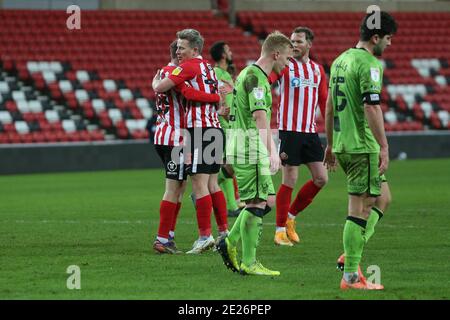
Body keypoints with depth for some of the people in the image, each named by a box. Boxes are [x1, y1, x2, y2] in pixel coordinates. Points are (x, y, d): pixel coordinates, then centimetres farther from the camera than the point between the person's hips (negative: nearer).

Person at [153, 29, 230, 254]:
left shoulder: (188, 67, -9)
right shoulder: (207, 67, 17)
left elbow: (159, 88, -13)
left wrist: (155, 80, 8)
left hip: (200, 131, -9)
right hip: (215, 128, 9)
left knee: (199, 184, -8)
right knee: (212, 184, 14)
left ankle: (205, 236, -10)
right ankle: (224, 232, 16)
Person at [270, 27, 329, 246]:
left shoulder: (318, 70, 13)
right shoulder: (285, 66, -2)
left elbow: (324, 102, 18)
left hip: (310, 131, 5)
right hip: (289, 130, -5)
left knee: (321, 179, 1)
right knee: (290, 181, -5)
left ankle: (290, 216, 18)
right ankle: (280, 229, 5)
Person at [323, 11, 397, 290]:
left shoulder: (341, 60, 15)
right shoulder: (369, 64, -13)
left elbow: (330, 106, 20)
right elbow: (372, 107, -21)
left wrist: (330, 145, 26)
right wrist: (384, 147, -19)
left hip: (342, 144, 9)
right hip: (363, 146, -9)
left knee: (383, 197, 20)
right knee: (361, 208, -4)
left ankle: (353, 253, 12)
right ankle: (351, 276, -2)